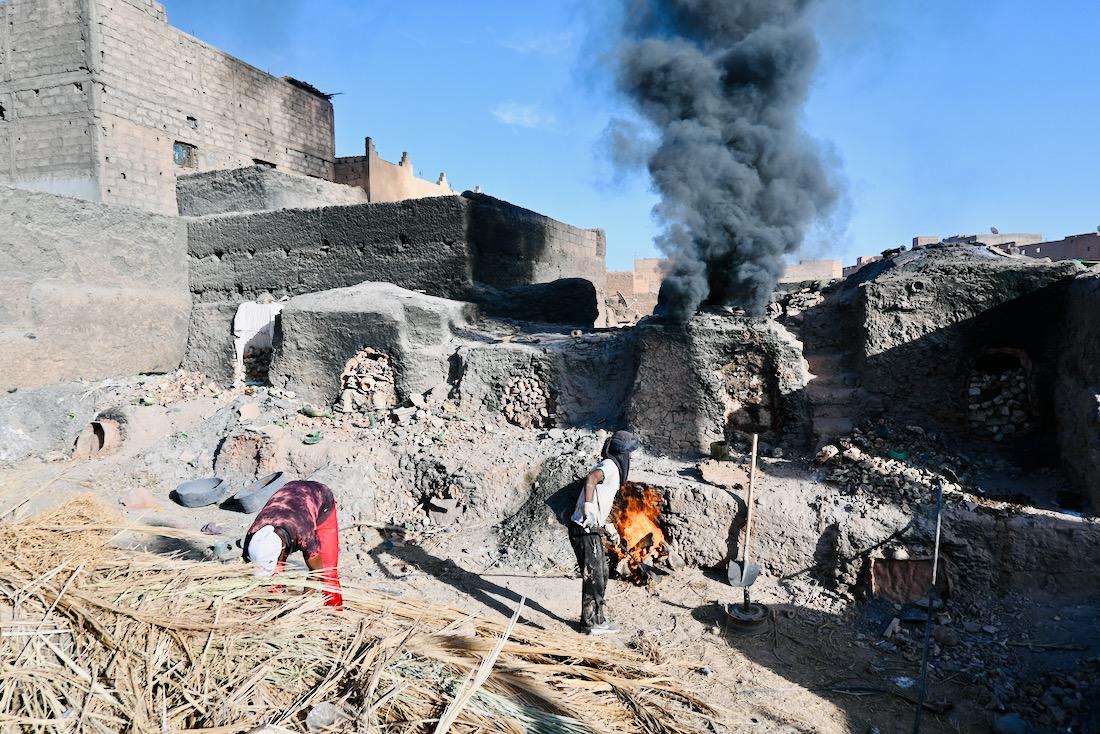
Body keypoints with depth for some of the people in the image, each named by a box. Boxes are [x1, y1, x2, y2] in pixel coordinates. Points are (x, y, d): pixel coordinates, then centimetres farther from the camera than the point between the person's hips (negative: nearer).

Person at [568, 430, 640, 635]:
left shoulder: (611, 468, 17)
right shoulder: (610, 466, -14)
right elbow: (591, 478, -38)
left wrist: (608, 528, 25)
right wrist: (589, 506, -48)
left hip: (593, 529, 10)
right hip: (585, 531, -10)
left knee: (601, 574, 20)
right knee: (593, 577, -1)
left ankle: (597, 617, 32)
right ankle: (591, 623, 10)